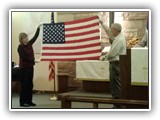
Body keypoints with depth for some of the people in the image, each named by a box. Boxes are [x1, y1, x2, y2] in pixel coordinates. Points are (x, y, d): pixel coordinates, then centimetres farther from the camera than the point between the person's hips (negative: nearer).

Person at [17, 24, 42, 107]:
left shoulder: (29, 44, 9)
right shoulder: (20, 47, -11)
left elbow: (35, 37, 12)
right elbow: (24, 57, -19)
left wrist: (38, 28, 7)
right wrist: (32, 60, -23)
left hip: (30, 67, 7)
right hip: (24, 67, -7)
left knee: (30, 84, 9)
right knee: (24, 85, -5)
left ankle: (29, 101, 15)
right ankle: (22, 102, -1)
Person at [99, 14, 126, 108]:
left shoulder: (119, 40, -18)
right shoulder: (117, 37, 11)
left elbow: (112, 53, -20)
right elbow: (108, 32, 27)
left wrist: (103, 57, -3)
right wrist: (102, 22, 31)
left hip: (116, 64, -10)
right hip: (115, 63, 10)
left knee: (116, 85, -8)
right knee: (114, 84, 13)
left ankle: (117, 105, -5)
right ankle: (117, 103, 18)